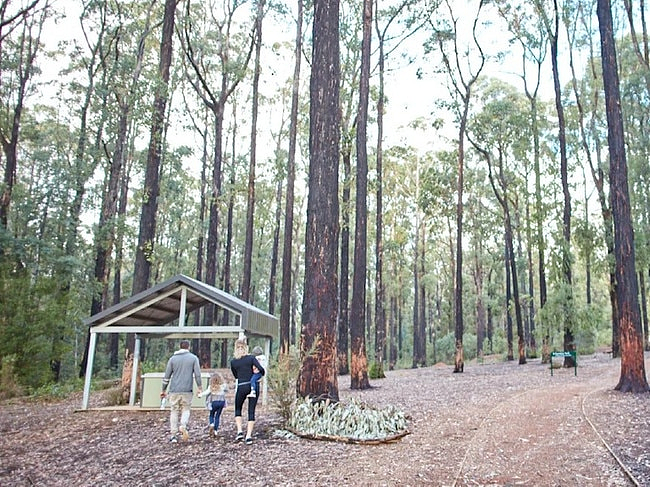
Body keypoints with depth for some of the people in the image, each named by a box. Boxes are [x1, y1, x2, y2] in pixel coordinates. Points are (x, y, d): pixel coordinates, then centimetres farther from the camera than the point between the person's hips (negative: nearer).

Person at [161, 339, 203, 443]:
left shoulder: (172, 358, 9)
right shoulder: (193, 358, 4)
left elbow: (167, 376, 8)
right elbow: (197, 374, -1)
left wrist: (164, 390, 15)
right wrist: (200, 388, 6)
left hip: (174, 390, 1)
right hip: (187, 390, -1)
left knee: (174, 411, 8)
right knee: (186, 410, 9)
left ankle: (174, 435, 5)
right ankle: (183, 427, -17)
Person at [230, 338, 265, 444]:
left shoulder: (233, 362, 2)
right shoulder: (251, 358, -4)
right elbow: (261, 369, -12)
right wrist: (262, 374, 9)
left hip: (241, 388, 1)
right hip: (253, 386, 0)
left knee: (238, 410, 20)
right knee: (251, 411, 5)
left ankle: (240, 431, 6)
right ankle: (248, 436, -1)